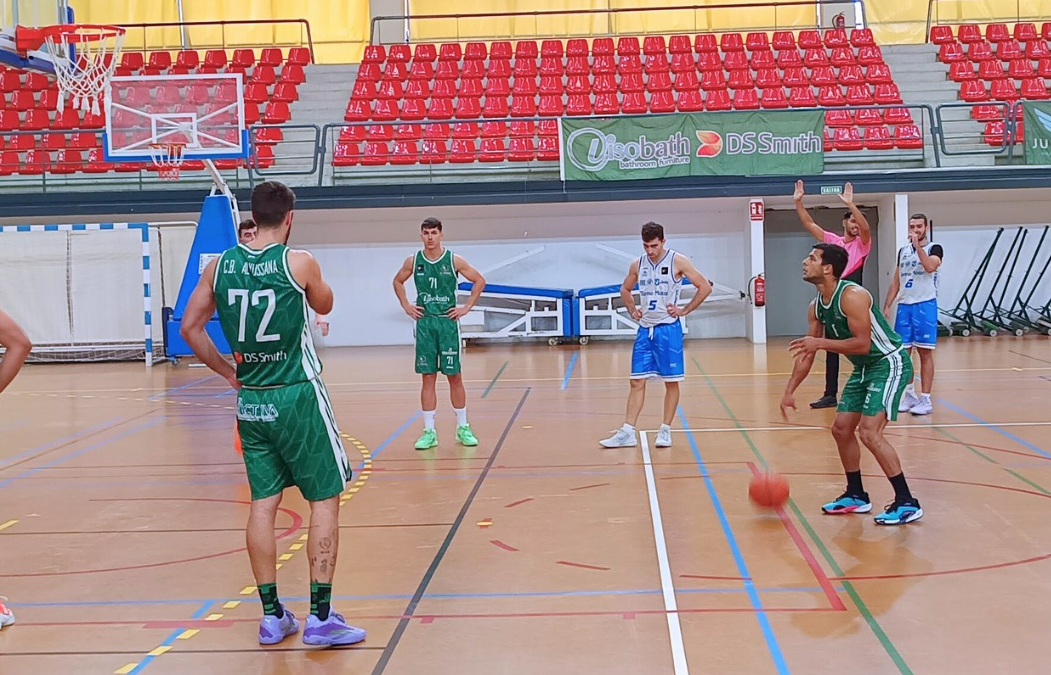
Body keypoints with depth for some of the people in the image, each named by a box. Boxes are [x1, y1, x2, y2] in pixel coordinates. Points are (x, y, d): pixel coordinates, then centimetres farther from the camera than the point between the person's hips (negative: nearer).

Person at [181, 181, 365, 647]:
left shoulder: (220, 266, 2)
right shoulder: (298, 262, -9)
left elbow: (189, 326, 7)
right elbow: (324, 306, 10)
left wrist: (227, 371, 15)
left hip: (250, 401, 5)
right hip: (297, 398, -5)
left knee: (263, 504, 11)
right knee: (325, 500, 3)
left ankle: (272, 616, 16)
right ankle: (320, 617, 2)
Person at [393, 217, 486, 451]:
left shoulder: (454, 260, -4)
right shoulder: (413, 261, 3)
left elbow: (479, 280, 3)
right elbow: (398, 282, 19)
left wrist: (467, 307, -2)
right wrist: (406, 305, 7)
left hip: (448, 321, -1)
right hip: (424, 322, 1)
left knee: (454, 376, 3)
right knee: (428, 378, 2)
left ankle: (463, 428, 14)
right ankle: (429, 431, 6)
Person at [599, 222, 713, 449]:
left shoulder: (677, 261, -7)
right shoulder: (638, 265, 7)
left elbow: (705, 287, -6)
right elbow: (625, 289, 24)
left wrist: (684, 310, -9)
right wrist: (632, 310, 9)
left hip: (668, 328, -4)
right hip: (645, 329, 4)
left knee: (671, 382, 2)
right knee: (637, 381, 3)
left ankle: (665, 430, 12)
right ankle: (628, 433, 3)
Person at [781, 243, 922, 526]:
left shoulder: (852, 296, -24)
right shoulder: (817, 306, 3)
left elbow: (862, 344, -29)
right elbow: (806, 353, 9)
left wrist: (821, 342, -28)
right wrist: (789, 392, 4)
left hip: (889, 364, -10)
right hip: (864, 368, 10)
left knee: (870, 433, -18)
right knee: (841, 429, 11)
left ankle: (907, 503, -10)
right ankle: (856, 496, 25)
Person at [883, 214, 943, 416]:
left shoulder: (934, 248, -1)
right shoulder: (902, 250, 15)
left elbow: (930, 266, -23)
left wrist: (918, 246, -22)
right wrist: (887, 305, 11)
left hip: (925, 305, -5)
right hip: (904, 305, 5)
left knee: (925, 353, -4)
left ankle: (925, 399, -1)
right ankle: (909, 395, 18)